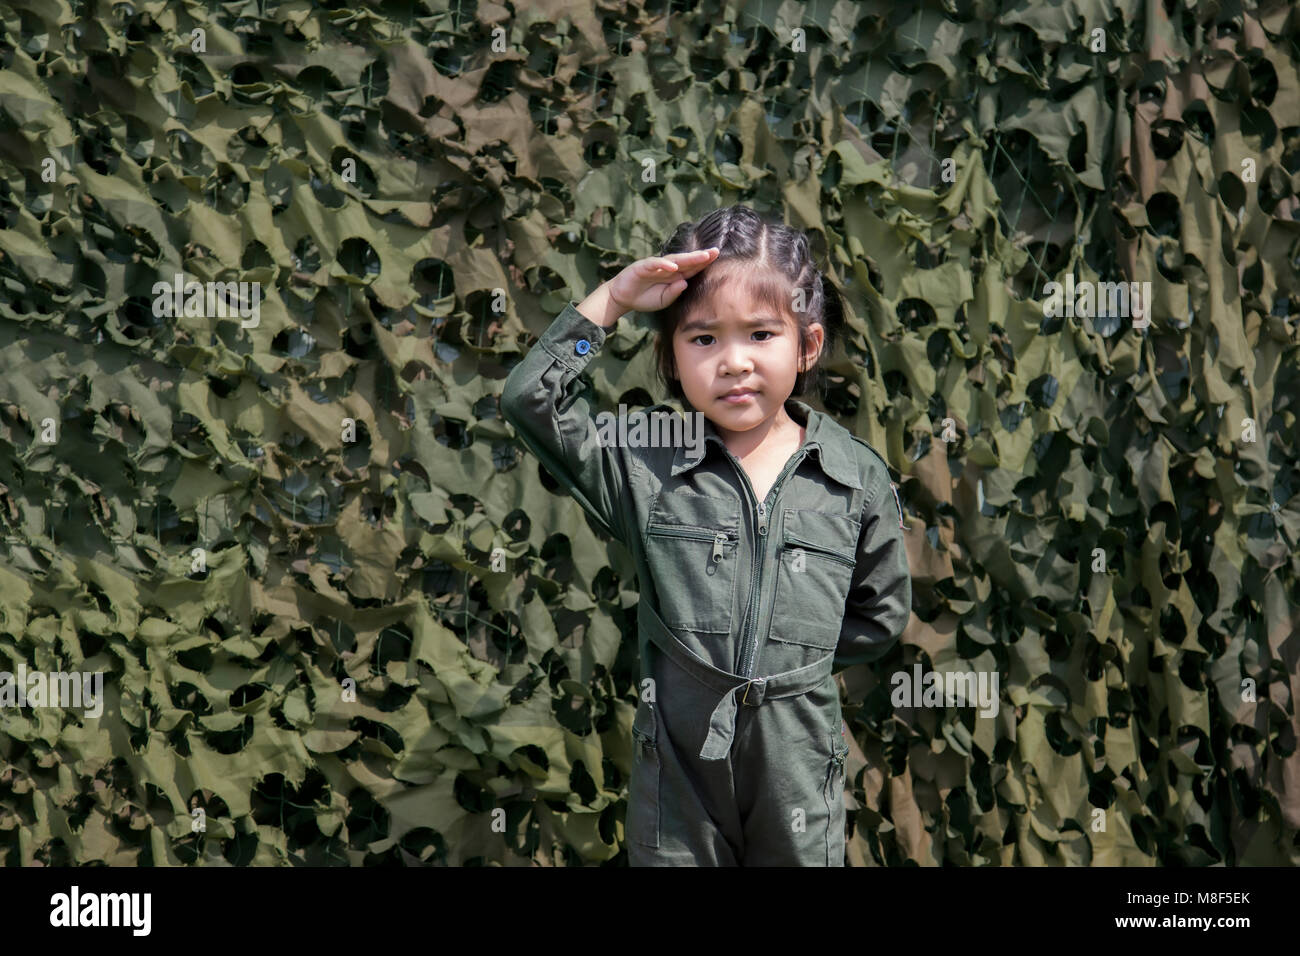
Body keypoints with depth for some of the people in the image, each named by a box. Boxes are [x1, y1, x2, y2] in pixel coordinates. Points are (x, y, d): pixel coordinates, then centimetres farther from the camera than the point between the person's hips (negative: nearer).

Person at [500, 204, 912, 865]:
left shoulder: (857, 478, -2)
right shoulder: (646, 463, -4)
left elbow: (880, 613, 10)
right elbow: (529, 400, -12)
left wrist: (791, 659, 1)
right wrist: (610, 301, -15)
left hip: (797, 757, 1)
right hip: (679, 754, 0)